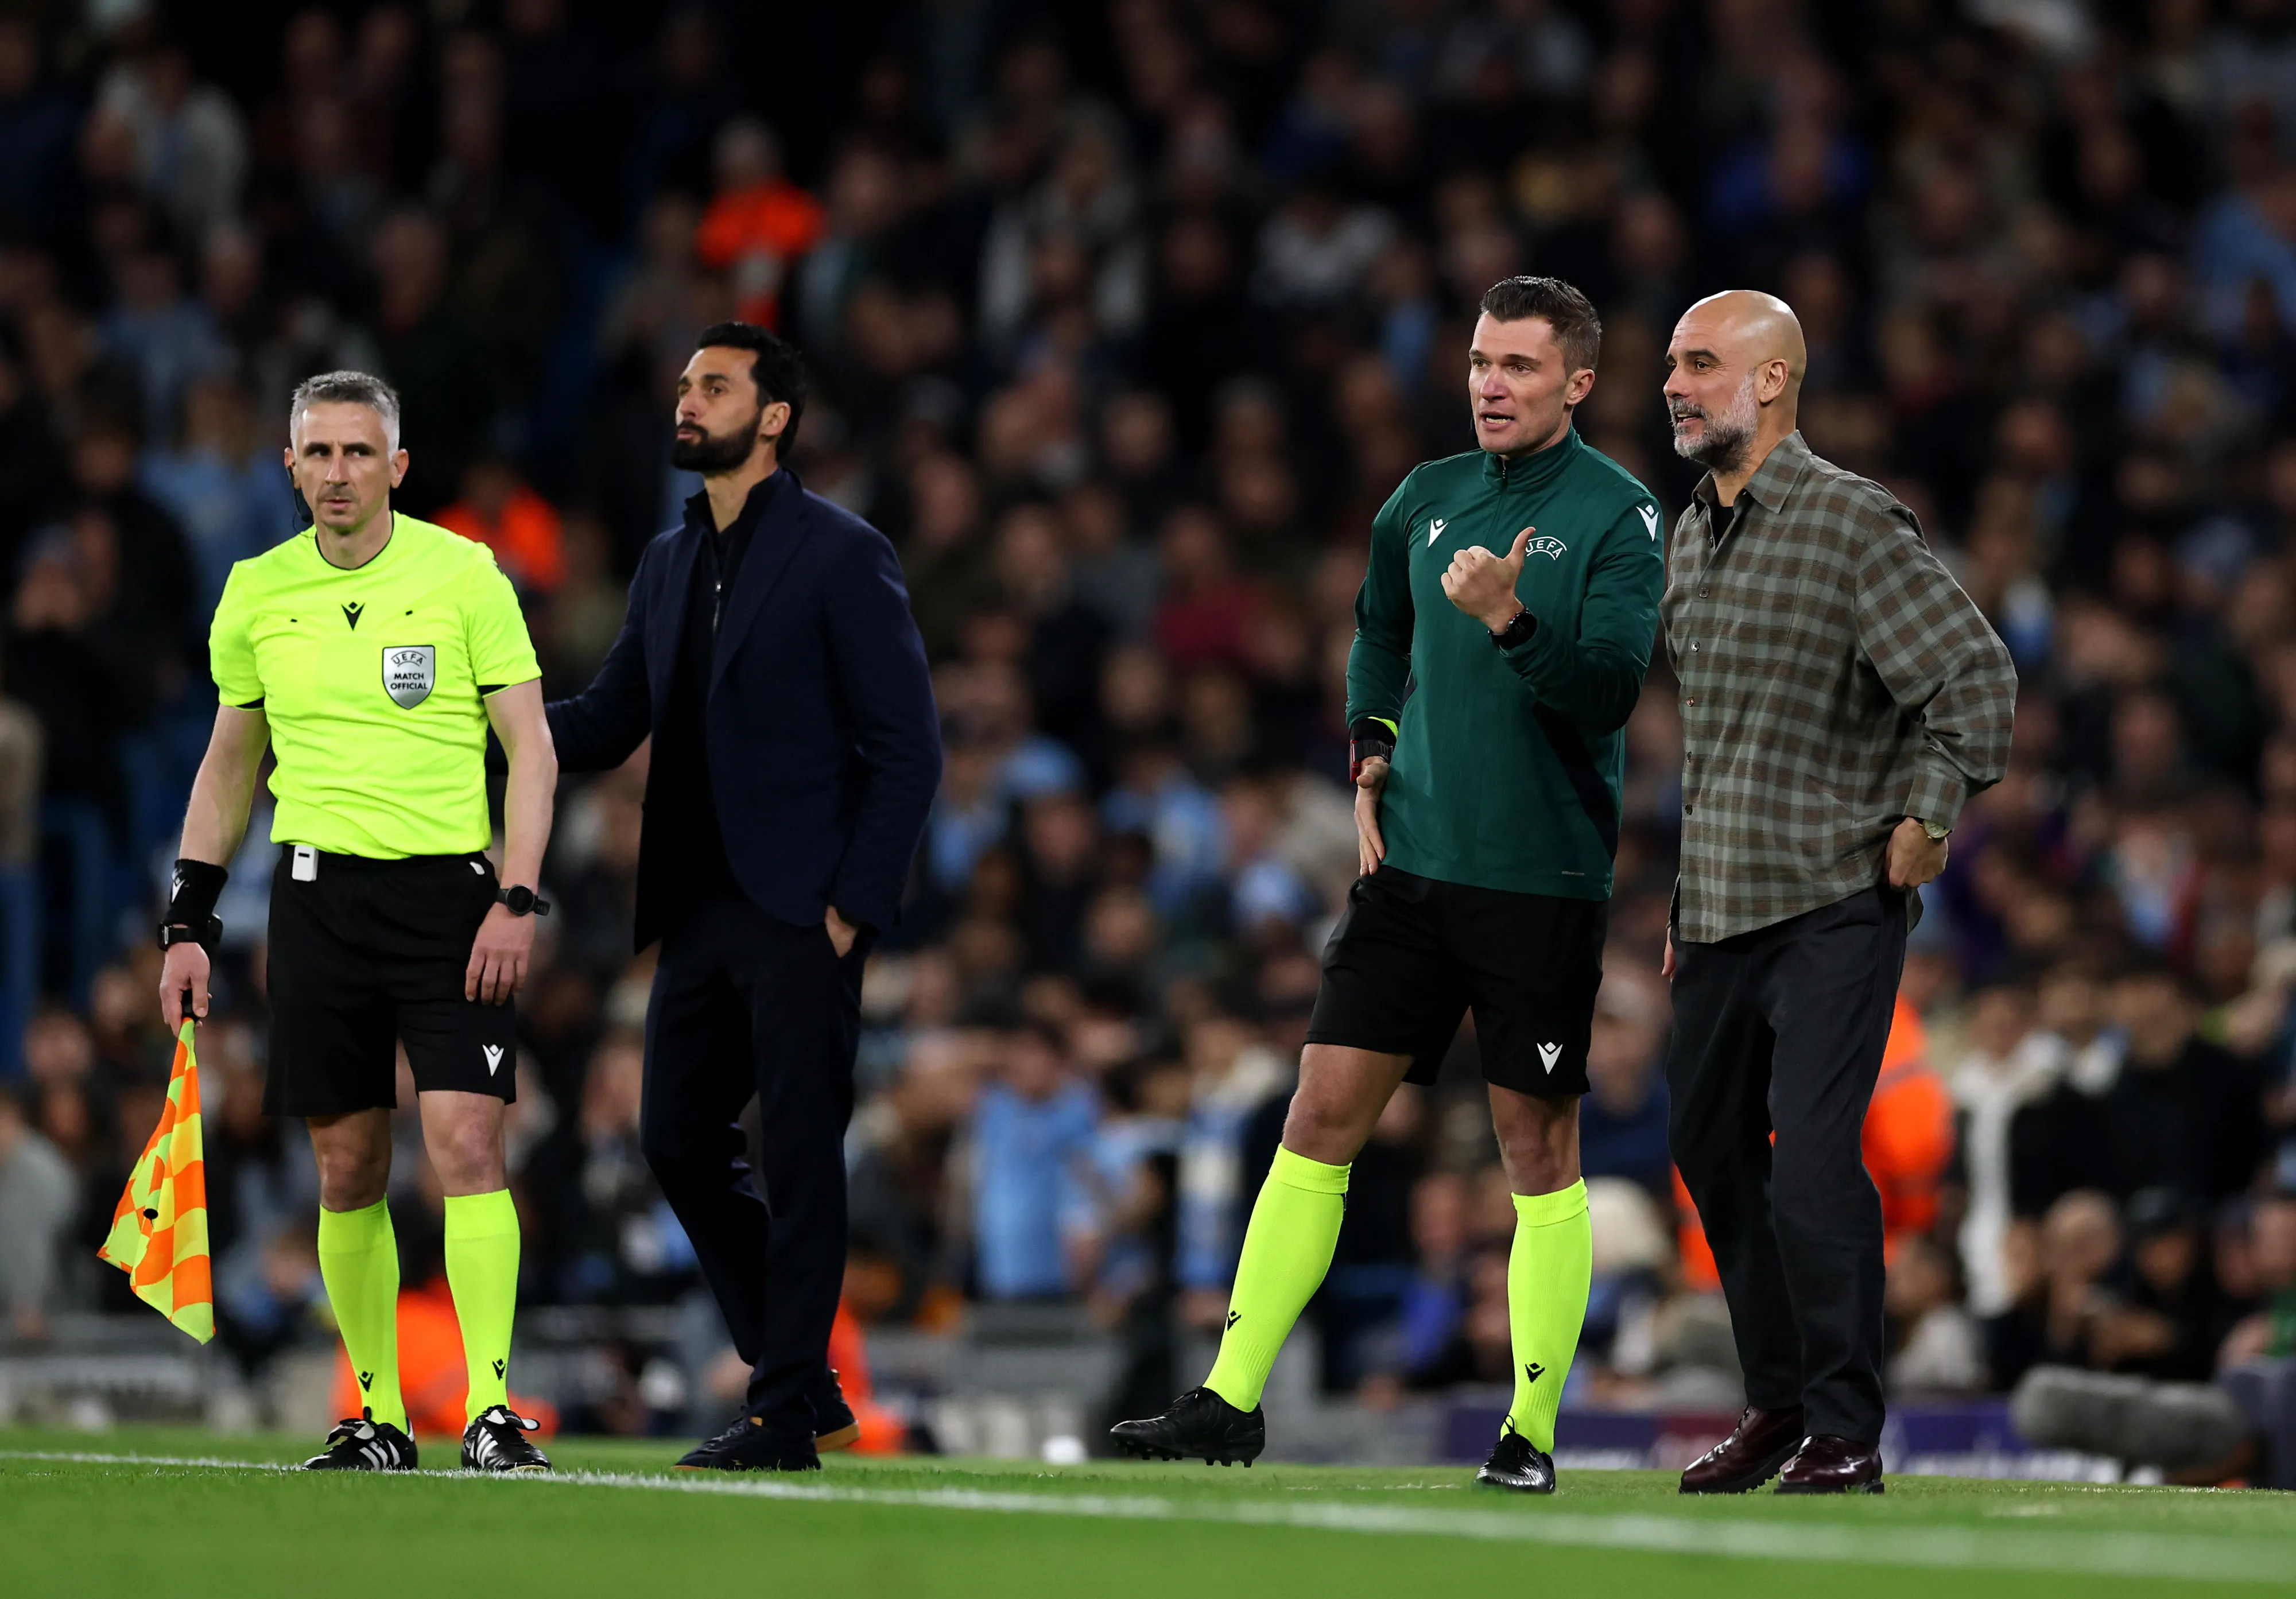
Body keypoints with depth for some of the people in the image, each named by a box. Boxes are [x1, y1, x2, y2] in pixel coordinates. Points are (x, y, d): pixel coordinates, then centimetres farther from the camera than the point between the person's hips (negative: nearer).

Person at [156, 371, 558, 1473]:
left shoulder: (463, 575, -3)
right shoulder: (257, 594, 7)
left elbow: (529, 746, -1)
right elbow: (229, 764, 17)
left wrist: (516, 899, -11)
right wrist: (189, 921, 12)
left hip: (448, 888, -3)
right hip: (319, 894, 3)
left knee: (466, 1139, -14)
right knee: (348, 1167, 4)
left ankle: (491, 1412, -15)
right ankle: (380, 1416, 12)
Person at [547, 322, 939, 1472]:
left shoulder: (842, 556, -5)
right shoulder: (670, 562, 16)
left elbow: (907, 744, -7)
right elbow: (608, 722, 16)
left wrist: (856, 902, -13)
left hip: (801, 912, -8)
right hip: (700, 906, 8)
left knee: (799, 1157, -4)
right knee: (677, 1137, 7)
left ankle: (784, 1414, 0)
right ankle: (802, 1382, 18)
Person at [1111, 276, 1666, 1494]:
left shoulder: (1619, 516, -6)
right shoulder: (1426, 501, 11)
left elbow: (1611, 687, -16)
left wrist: (1511, 621, -30)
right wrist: (1372, 754, 13)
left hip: (1543, 879, -5)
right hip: (1412, 860, 5)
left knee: (1539, 1151, 1)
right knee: (1321, 1116, 1)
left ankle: (1532, 1428, 8)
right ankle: (1231, 1401, 3)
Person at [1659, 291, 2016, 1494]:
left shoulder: (1854, 524, -11)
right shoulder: (1688, 537, 13)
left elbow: (1977, 677, -14)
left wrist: (1930, 813, -13)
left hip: (1834, 908, -8)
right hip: (1719, 912, 8)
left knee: (1813, 1164, -14)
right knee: (1712, 1150, 12)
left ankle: (1846, 1434, -7)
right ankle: (1778, 1400, 26)